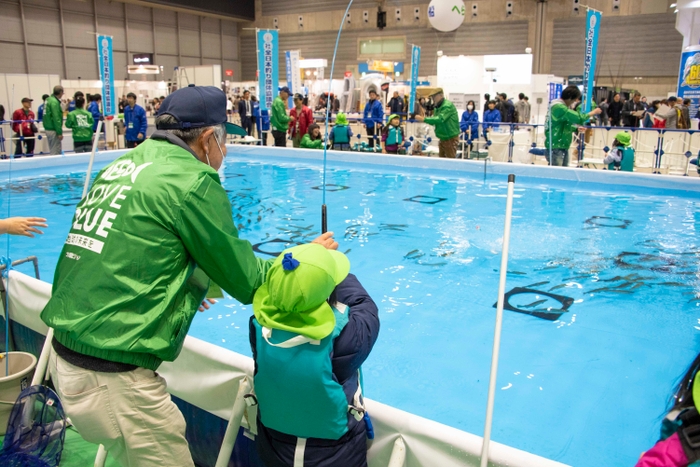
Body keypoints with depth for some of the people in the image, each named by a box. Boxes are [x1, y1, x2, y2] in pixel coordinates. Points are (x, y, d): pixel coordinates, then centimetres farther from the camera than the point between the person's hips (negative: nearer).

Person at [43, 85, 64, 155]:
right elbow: (56, 118, -20)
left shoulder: (48, 99, 11)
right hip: (53, 130, -10)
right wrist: (59, 132, -18)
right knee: (56, 152, -5)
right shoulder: (54, 102, -17)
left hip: (48, 128, 10)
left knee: (52, 151, 17)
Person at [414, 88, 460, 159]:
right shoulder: (438, 107, 11)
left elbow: (440, 119, -29)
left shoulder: (448, 105, -17)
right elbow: (435, 120, 11)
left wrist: (424, 119, -32)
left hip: (450, 138, -9)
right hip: (443, 138, 9)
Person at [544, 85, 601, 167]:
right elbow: (578, 117, -20)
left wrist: (576, 128, 17)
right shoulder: (559, 107, -16)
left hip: (563, 146, 10)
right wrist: (593, 112, -8)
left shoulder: (562, 106, 16)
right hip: (555, 147, -10)